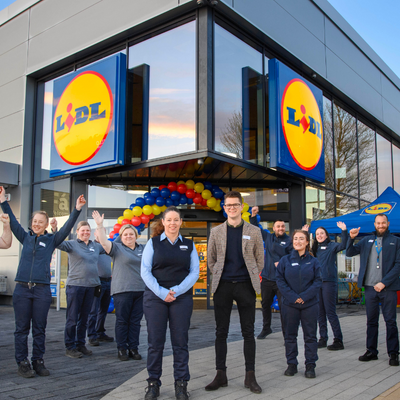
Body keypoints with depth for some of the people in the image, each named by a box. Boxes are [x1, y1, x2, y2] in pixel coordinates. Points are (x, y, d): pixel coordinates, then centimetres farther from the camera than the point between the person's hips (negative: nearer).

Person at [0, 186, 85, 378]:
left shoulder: (51, 240, 6)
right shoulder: (25, 238, 10)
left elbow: (67, 228, -3)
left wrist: (77, 210, -14)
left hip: (42, 290, -1)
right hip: (22, 289, 1)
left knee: (39, 329, 6)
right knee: (22, 328, 5)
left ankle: (38, 361, 16)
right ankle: (22, 362, 13)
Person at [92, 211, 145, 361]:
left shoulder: (143, 249, 14)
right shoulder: (117, 248, 1)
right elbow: (104, 242, -13)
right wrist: (99, 226, -24)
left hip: (140, 291, 4)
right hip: (122, 291, -3)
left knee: (135, 321, 7)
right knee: (122, 321, 2)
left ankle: (133, 348, 15)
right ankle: (122, 349, 12)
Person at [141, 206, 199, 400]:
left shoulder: (189, 245, 9)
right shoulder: (153, 242, 5)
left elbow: (194, 272, 2)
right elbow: (145, 270, -2)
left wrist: (176, 291, -10)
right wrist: (161, 292, -12)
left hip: (182, 297, 1)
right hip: (155, 297, -1)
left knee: (180, 342, 3)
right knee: (155, 341, 2)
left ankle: (181, 384, 14)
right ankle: (153, 383, 15)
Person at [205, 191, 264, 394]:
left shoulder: (254, 231, 5)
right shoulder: (216, 231, 7)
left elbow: (260, 260, 10)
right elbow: (211, 259, 14)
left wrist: (252, 279, 7)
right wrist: (218, 278, 11)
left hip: (245, 286, -1)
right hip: (223, 286, 1)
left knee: (248, 332, 4)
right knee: (221, 332, 5)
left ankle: (250, 376, 13)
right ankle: (221, 375, 15)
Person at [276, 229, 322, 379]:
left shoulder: (313, 261, 2)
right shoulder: (285, 260, 1)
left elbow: (318, 281, -2)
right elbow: (280, 280, -2)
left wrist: (304, 296, -13)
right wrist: (292, 297, -12)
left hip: (310, 304, 0)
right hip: (290, 304, 1)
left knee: (310, 335, 6)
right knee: (290, 335, 9)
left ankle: (310, 365, 17)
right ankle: (291, 364, 21)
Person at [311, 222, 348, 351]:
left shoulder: (331, 246, -2)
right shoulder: (315, 248, 16)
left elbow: (343, 245, -19)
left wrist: (344, 231, -34)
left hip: (329, 281, -6)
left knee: (330, 312, -6)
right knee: (320, 312, 9)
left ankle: (338, 340, 1)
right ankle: (323, 339, 17)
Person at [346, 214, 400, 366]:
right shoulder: (367, 240, 12)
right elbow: (350, 253, 8)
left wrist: (384, 283, -12)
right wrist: (351, 238, -10)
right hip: (370, 287, 3)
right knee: (371, 321, 10)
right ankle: (371, 351, 19)